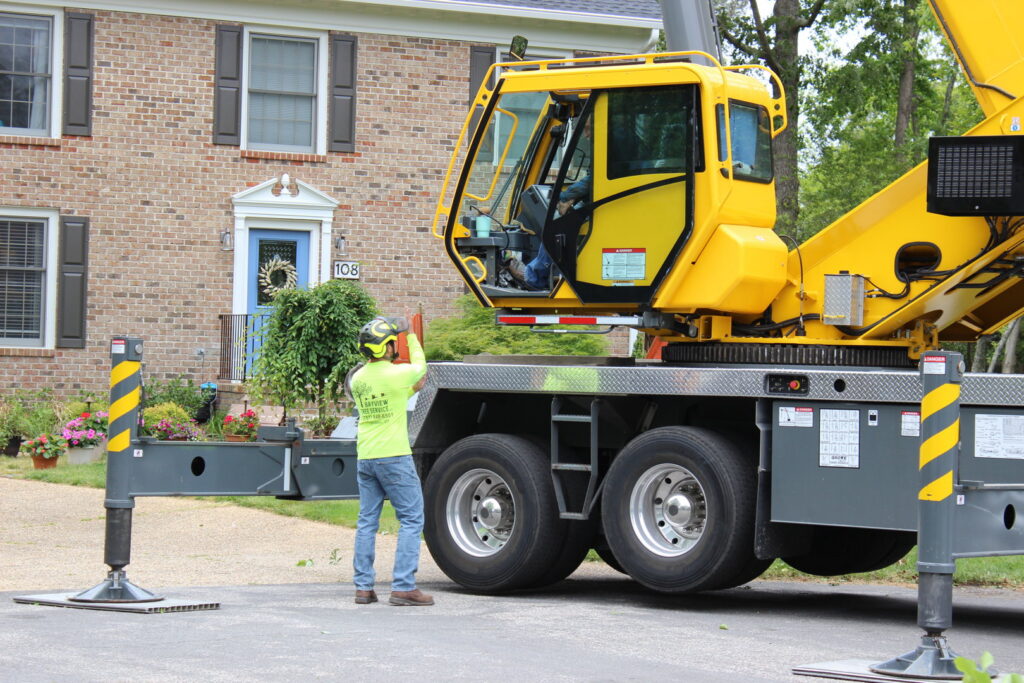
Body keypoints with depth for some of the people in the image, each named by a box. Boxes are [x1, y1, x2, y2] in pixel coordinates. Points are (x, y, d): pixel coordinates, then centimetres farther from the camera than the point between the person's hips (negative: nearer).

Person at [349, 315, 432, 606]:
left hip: (365, 459, 6)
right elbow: (420, 366, 10)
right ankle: (403, 587, -6)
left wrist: (411, 390, 31)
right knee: (411, 519, 0)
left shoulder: (358, 378, 6)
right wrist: (411, 335, 24)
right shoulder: (397, 374, -13)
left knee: (367, 522, 11)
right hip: (394, 457, -6)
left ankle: (363, 587, 11)